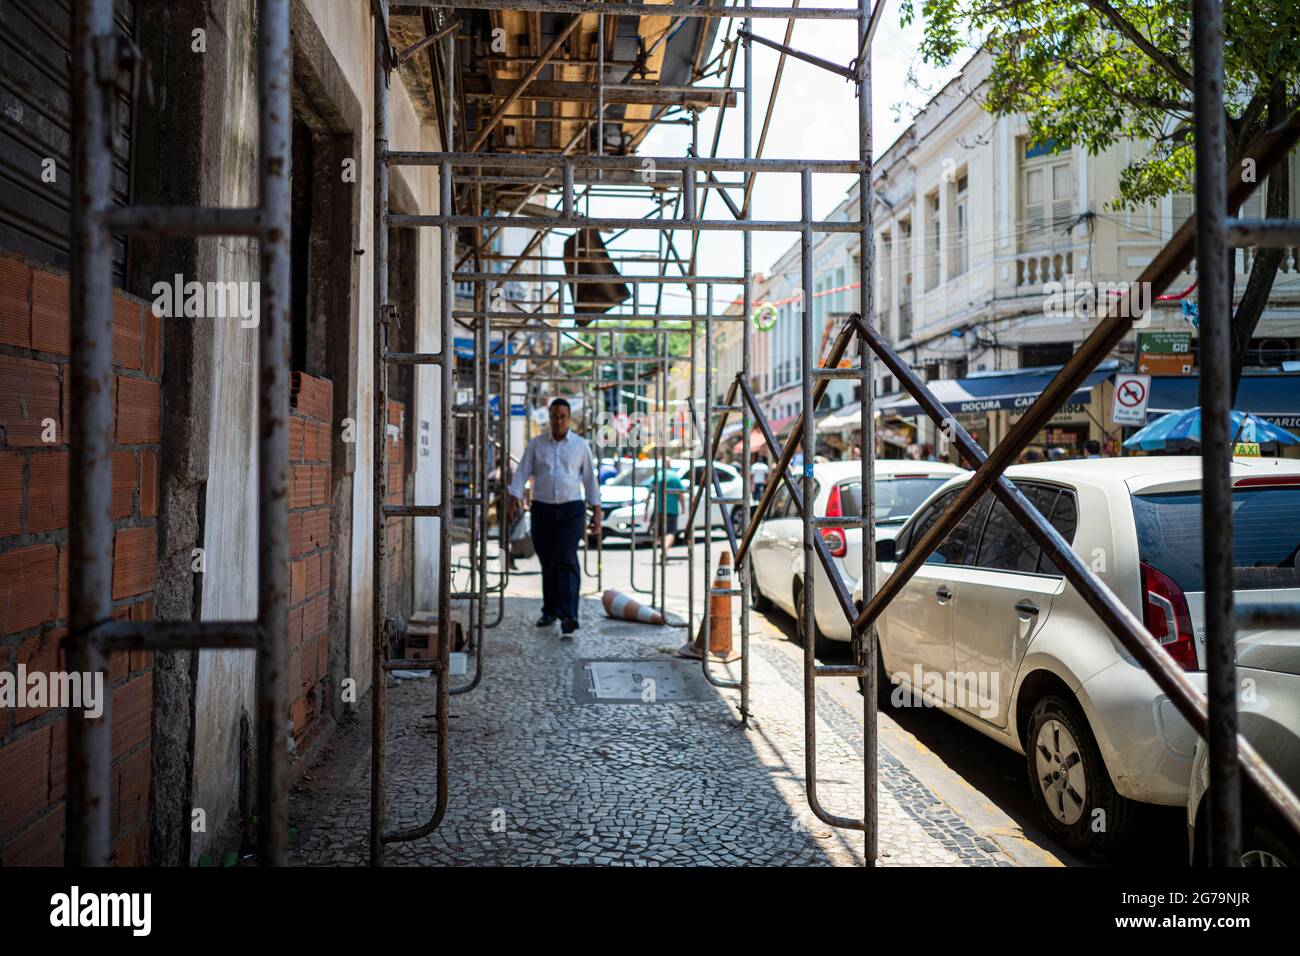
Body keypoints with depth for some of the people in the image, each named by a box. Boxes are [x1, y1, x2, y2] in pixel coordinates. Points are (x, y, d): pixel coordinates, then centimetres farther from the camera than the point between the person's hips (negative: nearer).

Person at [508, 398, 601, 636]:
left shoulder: (581, 445, 5)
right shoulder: (536, 444, 7)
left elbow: (590, 480, 7)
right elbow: (522, 473, 1)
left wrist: (596, 512, 3)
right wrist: (514, 499, -14)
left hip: (571, 510, -2)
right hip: (542, 509, 2)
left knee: (567, 561, -14)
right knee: (547, 563, 7)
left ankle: (568, 616, -20)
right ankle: (550, 611, 21)